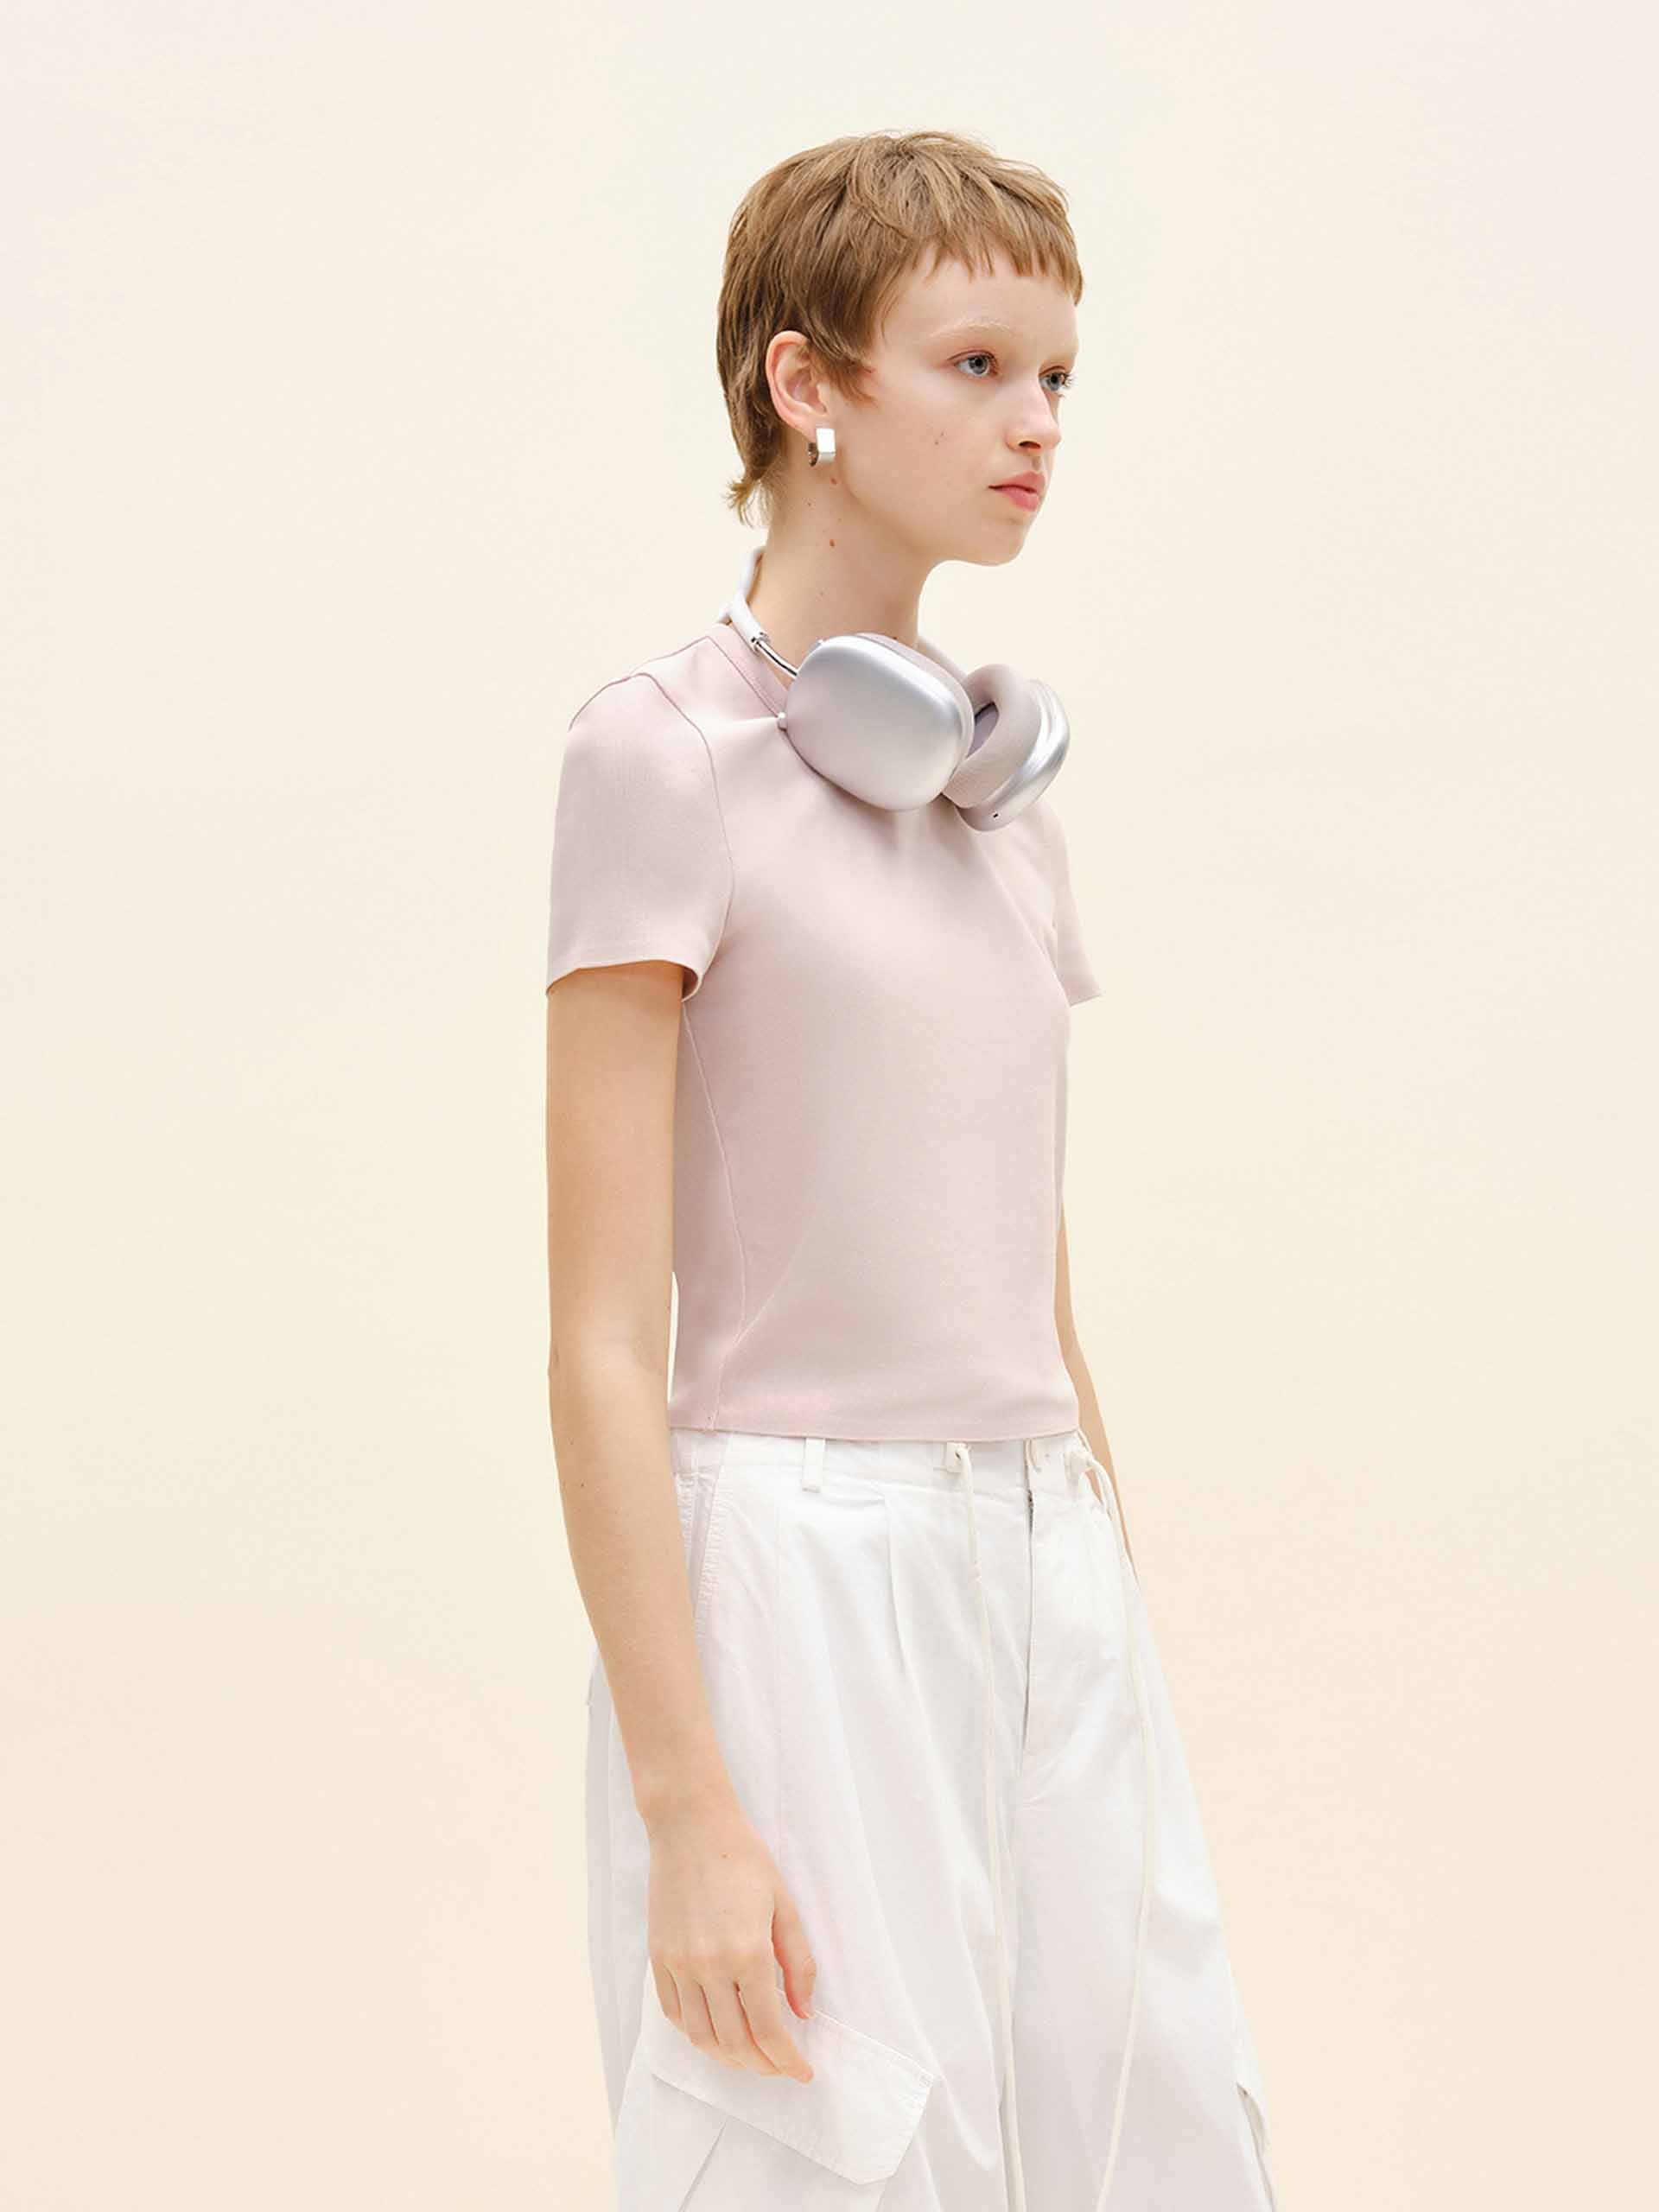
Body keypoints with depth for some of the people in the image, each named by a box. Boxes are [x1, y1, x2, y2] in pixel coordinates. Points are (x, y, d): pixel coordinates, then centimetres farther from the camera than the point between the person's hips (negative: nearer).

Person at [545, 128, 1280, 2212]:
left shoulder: (999, 782, 13)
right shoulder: (666, 752, -8)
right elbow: (603, 1340, -12)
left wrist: (1113, 1625, 16)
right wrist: (689, 1809, -16)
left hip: (1053, 1575, 7)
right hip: (804, 1570, -6)